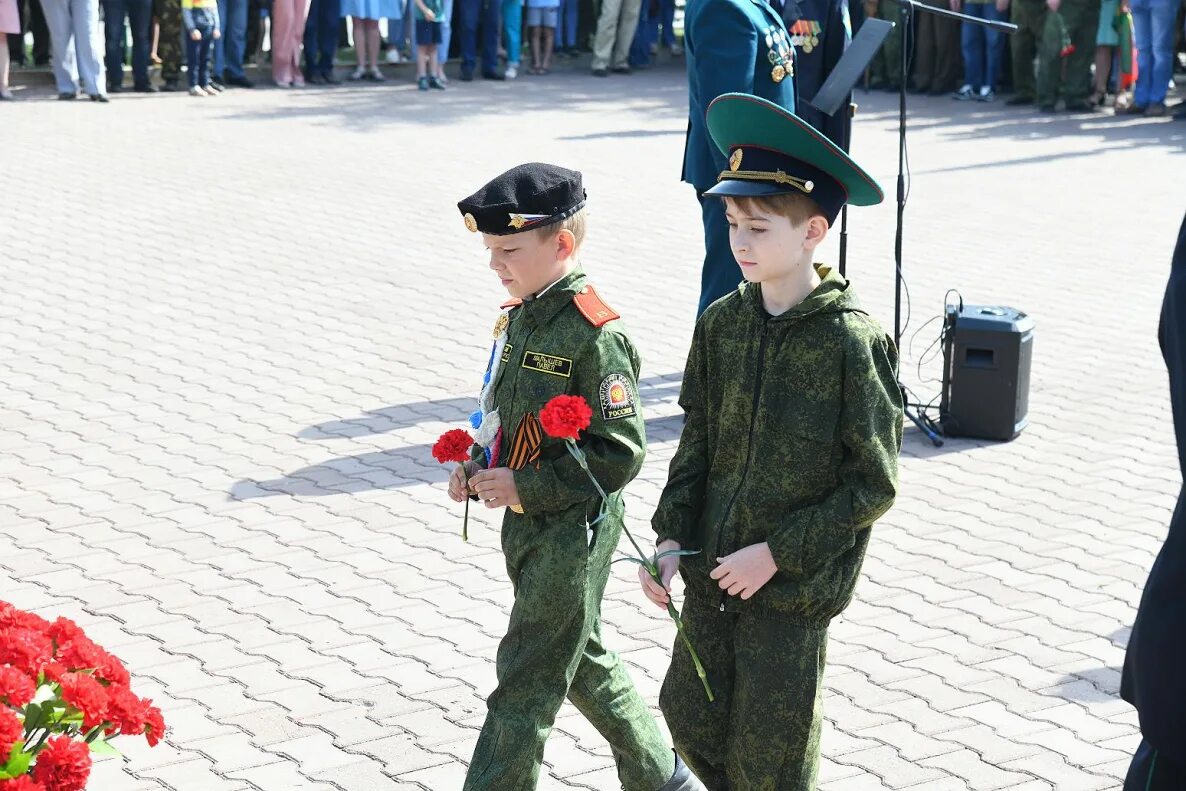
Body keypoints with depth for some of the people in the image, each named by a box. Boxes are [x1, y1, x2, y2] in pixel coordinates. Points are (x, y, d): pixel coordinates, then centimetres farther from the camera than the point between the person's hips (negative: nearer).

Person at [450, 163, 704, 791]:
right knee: (581, 661, 21)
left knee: (526, 683, -2)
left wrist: (526, 489, -22)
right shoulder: (519, 316, 6)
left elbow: (620, 455, -21)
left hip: (573, 532, -9)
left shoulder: (594, 335, -20)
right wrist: (479, 469, 1)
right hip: (526, 525, 9)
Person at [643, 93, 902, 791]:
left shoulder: (852, 341, -17)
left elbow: (874, 484, -13)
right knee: (691, 721, 15)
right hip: (711, 574, 5)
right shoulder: (722, 323, -1)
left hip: (795, 587, -5)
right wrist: (671, 538, -1)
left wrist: (776, 553, -16)